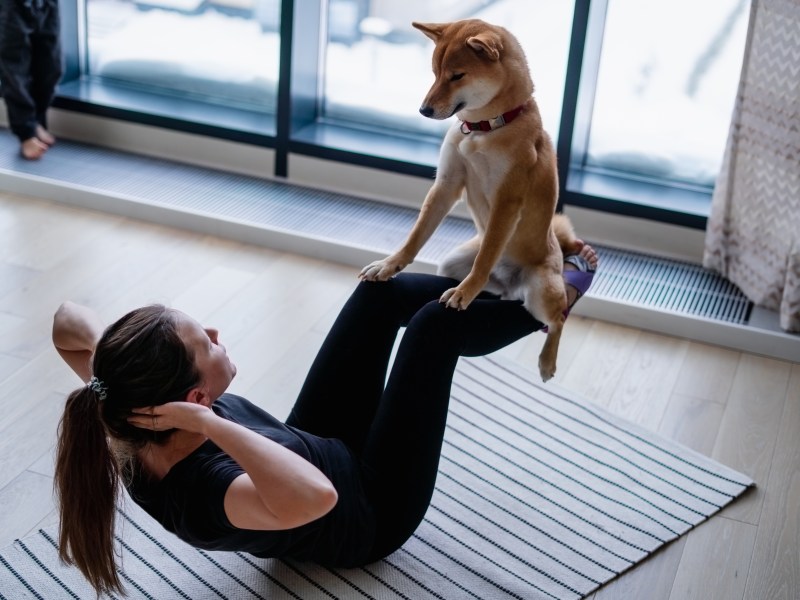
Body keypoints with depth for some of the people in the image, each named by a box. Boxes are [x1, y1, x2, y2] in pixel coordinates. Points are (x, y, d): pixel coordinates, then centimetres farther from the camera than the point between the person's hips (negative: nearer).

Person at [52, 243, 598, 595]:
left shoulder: (139, 431, -22)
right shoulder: (203, 491, -43)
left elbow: (71, 319, -8)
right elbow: (315, 496, -63)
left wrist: (113, 377, -28)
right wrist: (208, 424, -55)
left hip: (320, 448, 7)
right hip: (367, 515, -7)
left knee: (383, 290, 5)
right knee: (434, 325, -9)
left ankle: (512, 288, 30)